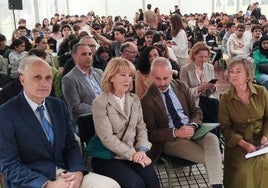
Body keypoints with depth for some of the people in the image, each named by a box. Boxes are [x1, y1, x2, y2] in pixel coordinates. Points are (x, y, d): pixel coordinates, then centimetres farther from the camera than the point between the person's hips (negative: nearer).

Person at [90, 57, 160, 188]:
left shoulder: (134, 99, 9)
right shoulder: (100, 102, -9)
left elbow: (141, 128, 8)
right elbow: (107, 138, -15)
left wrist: (142, 150, -10)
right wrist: (132, 154, -17)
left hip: (134, 153, 5)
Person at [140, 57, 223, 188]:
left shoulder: (181, 87, 7)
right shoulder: (147, 100, -6)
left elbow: (196, 111, 11)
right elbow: (151, 133, -6)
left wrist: (192, 126, -12)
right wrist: (175, 132, -20)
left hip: (191, 131, 4)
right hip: (169, 139, -4)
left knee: (212, 139, -28)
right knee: (207, 157, -26)